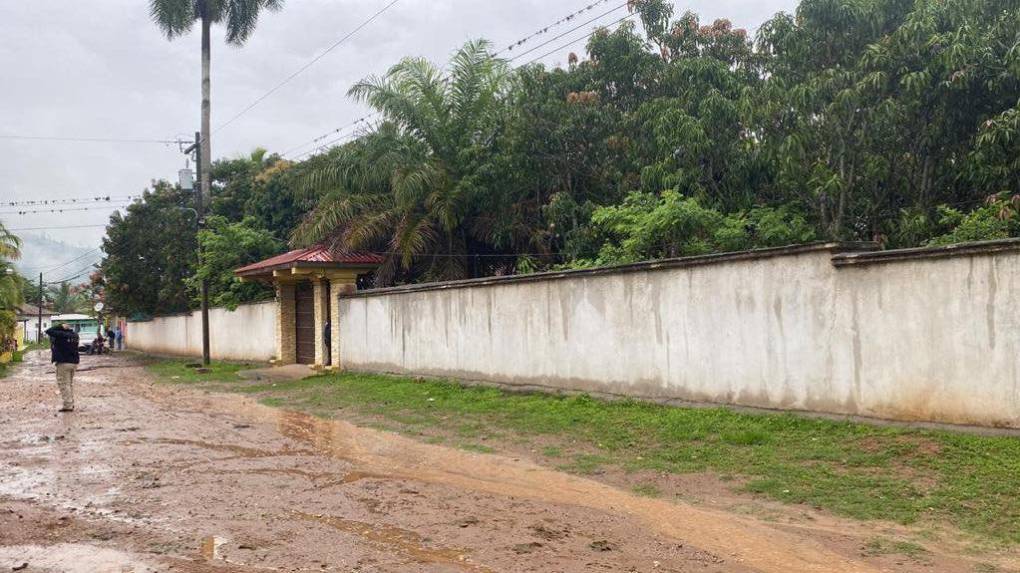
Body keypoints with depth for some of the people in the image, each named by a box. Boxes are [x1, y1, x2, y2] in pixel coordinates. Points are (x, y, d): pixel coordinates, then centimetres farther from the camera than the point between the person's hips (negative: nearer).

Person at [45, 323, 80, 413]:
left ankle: (68, 405, -5)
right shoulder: (75, 335, 8)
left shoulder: (61, 334, -15)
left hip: (64, 363, -8)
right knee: (70, 383, 18)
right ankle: (71, 404, 21)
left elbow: (49, 331, -11)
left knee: (64, 384, -2)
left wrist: (61, 327, -6)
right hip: (74, 362, 8)